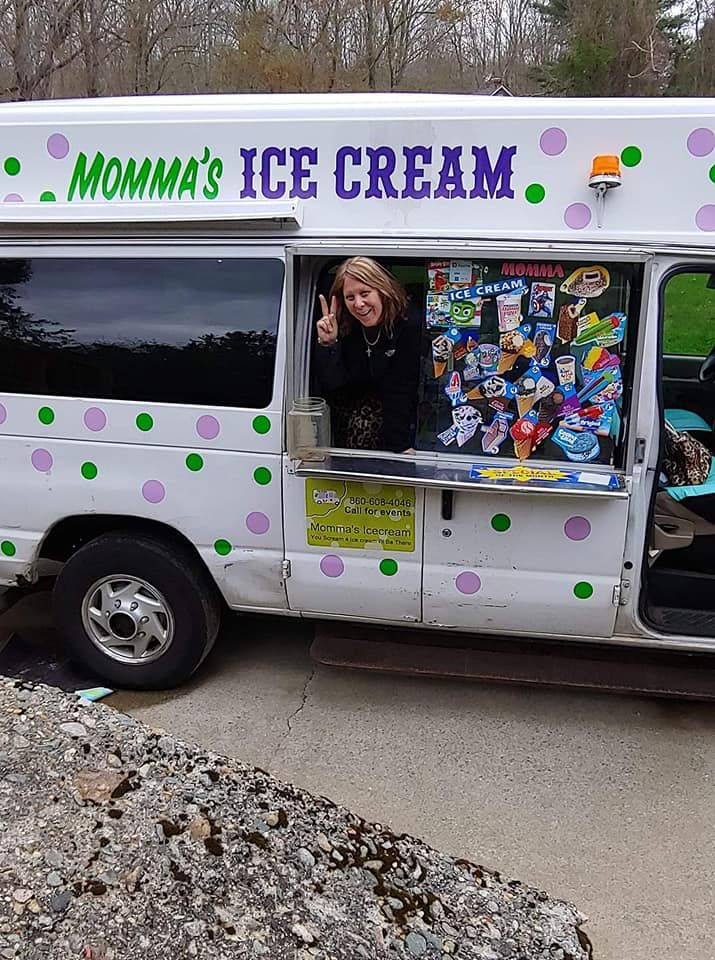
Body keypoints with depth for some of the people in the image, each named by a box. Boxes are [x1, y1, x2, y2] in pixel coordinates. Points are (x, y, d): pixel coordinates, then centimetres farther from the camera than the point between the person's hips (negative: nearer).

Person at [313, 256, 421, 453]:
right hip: (353, 401, 3)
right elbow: (331, 384, -18)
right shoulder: (342, 326, -14)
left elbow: (402, 386, -23)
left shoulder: (409, 324, -23)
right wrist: (327, 344, -33)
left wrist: (402, 444, -27)